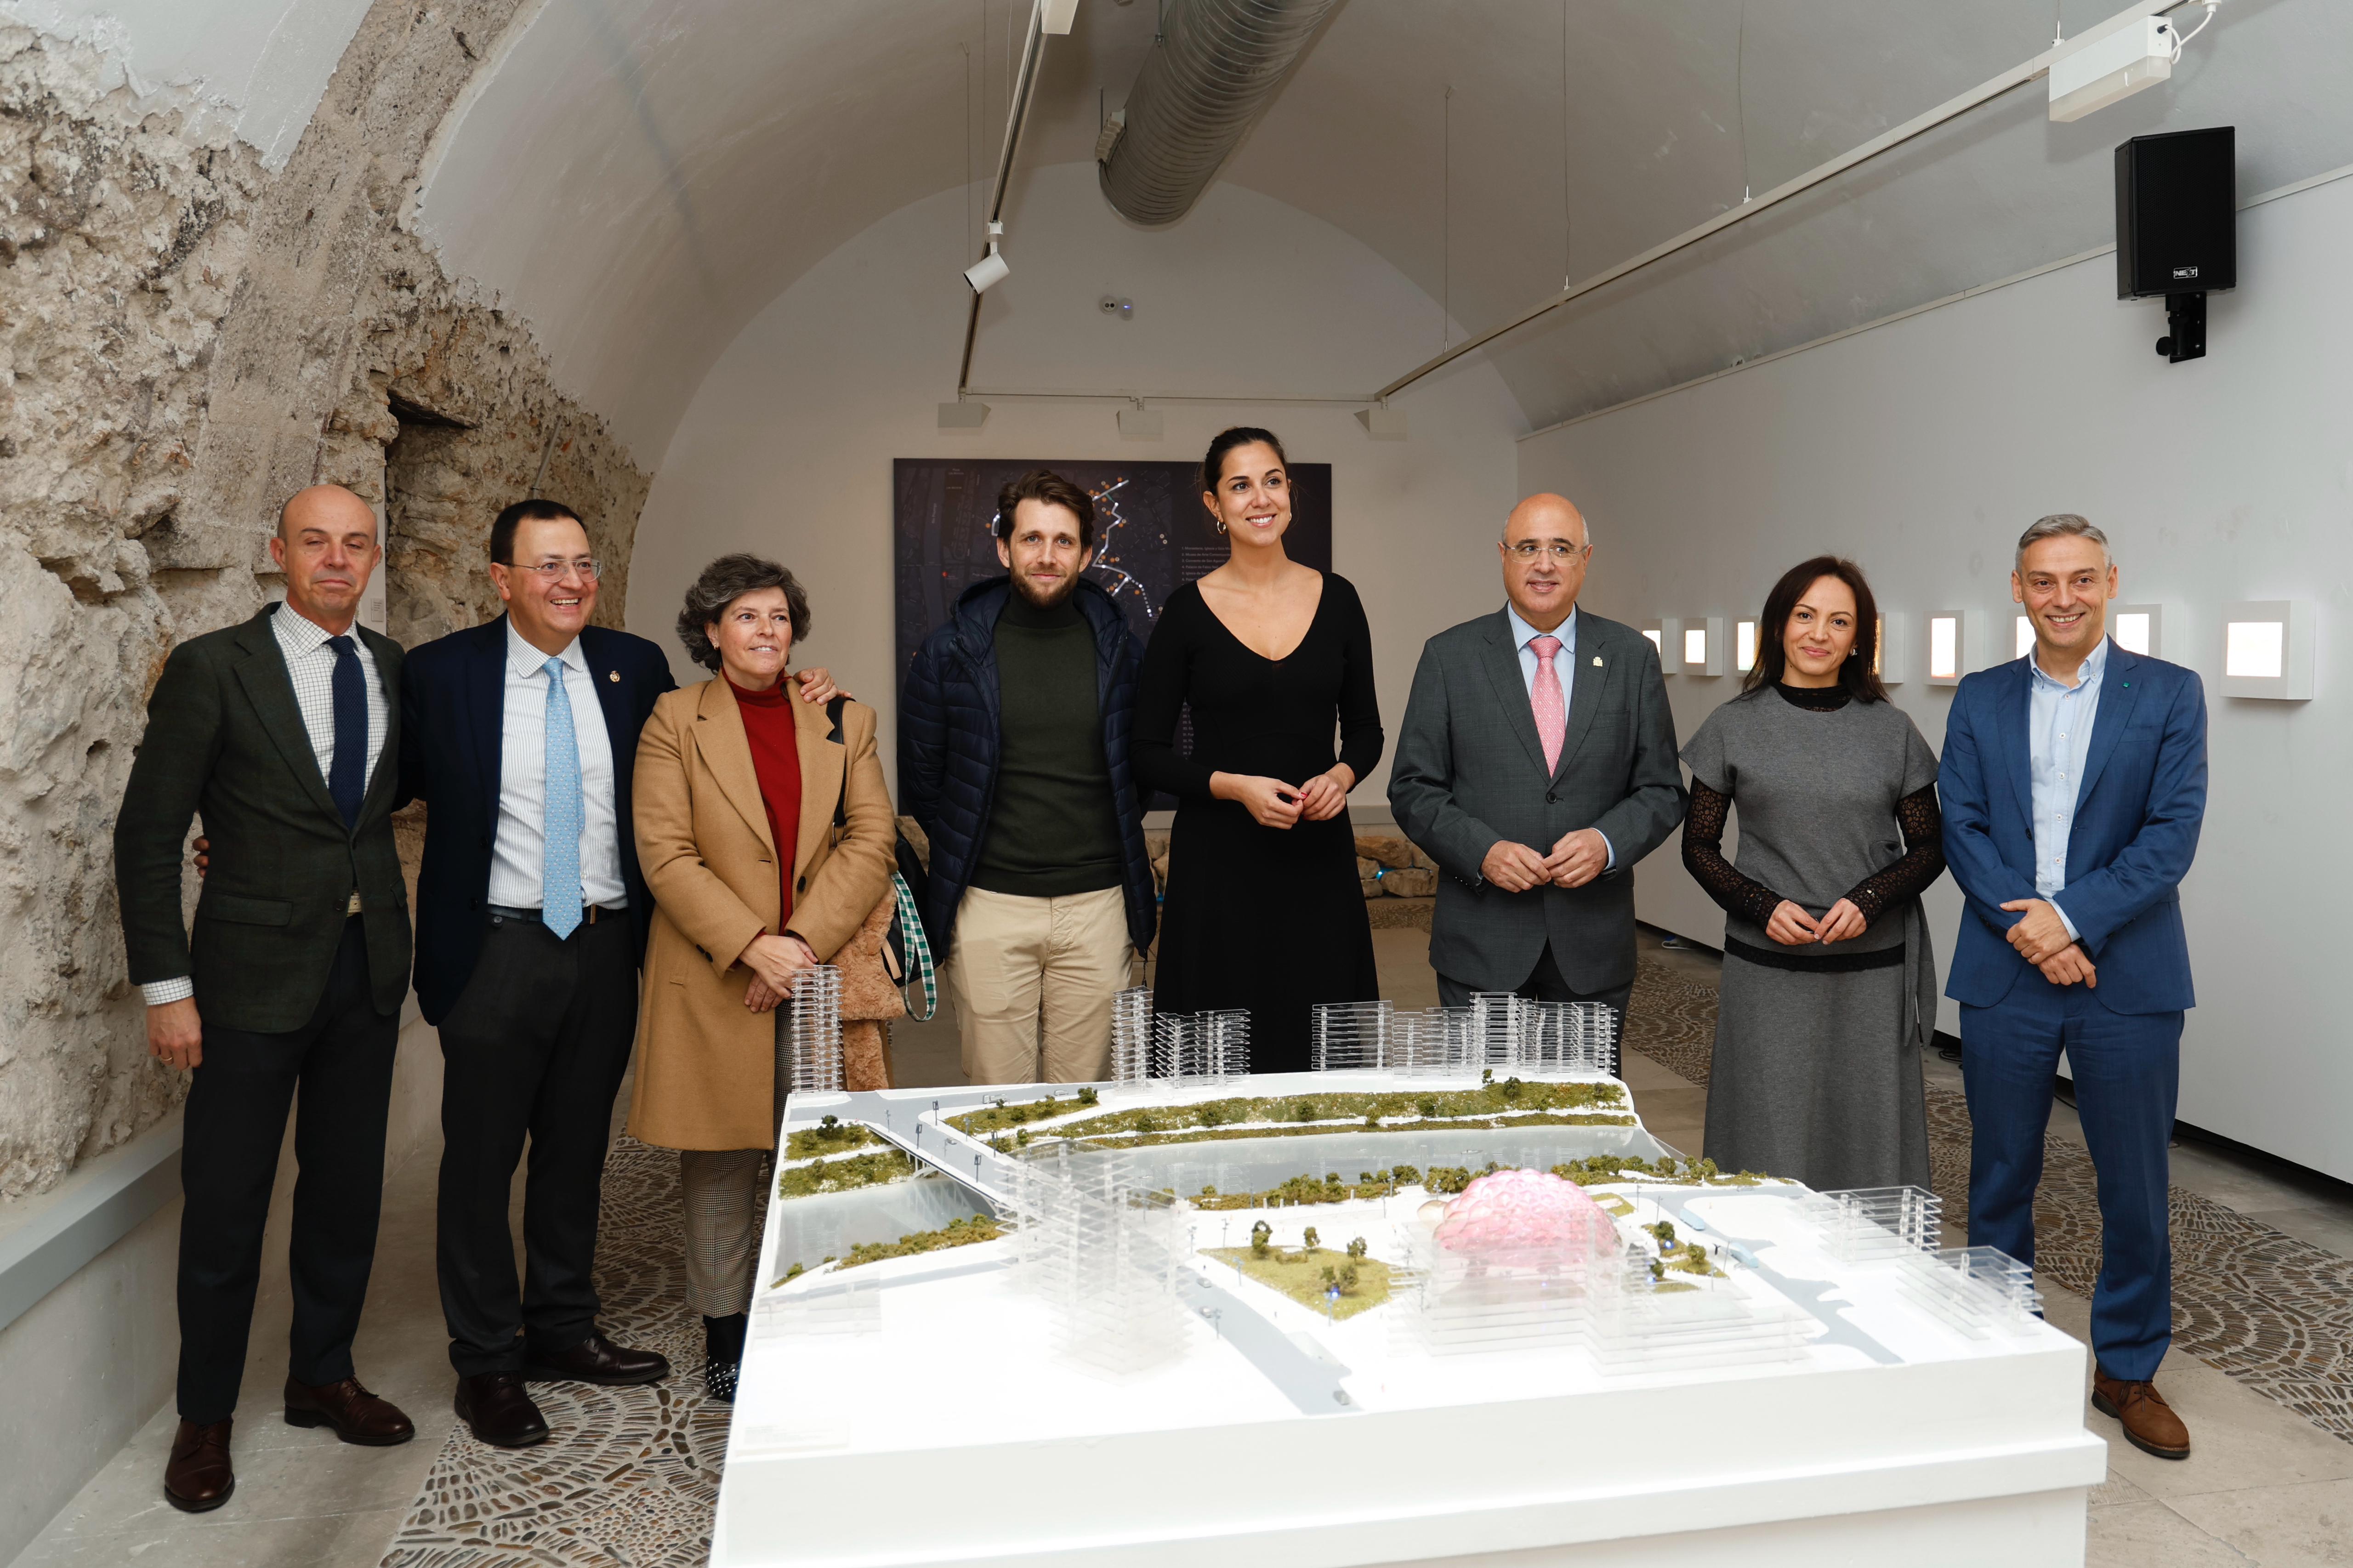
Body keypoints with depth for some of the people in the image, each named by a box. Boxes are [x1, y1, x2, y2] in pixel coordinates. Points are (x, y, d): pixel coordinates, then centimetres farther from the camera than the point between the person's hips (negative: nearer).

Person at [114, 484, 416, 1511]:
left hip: (368, 968, 4)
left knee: (347, 1189, 14)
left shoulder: (394, 668, 6)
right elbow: (148, 835, -7)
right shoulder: (214, 667, -7)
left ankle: (322, 1378, 32)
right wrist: (165, 987, -10)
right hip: (257, 973, -4)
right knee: (225, 1204, 6)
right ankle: (205, 1418, 24)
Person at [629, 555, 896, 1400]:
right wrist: (752, 946, -15)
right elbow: (665, 854, -6)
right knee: (721, 1162, 6)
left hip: (823, 972, 2)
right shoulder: (674, 722, 3)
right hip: (715, 980, -2)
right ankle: (726, 1330, 19)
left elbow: (871, 839, 2)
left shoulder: (844, 721, 10)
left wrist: (805, 938, -11)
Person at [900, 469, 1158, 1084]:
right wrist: (963, 857, 10)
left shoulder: (1118, 647, 5)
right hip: (990, 906, -1)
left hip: (1097, 902, 1)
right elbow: (920, 780, 9)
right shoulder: (951, 652, 0)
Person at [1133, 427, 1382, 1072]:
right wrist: (1235, 785, -14)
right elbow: (1149, 753, 0)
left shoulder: (1336, 598, 6)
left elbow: (1365, 728, 13)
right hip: (1218, 858, -2)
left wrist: (1342, 775, -7)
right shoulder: (1188, 610, -2)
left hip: (1319, 855, 2)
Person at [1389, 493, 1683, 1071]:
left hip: (1594, 944, 2)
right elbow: (1413, 790, 0)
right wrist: (1481, 852, -16)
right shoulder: (1449, 657, 1)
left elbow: (1663, 790, 6)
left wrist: (1607, 843, -13)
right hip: (1483, 942, -1)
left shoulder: (1632, 657, 5)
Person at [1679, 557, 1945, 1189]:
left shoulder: (1892, 730, 5)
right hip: (1767, 972, -1)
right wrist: (1761, 905, -11)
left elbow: (1929, 847, 8)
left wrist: (1868, 901, -10)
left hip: (1872, 972, 1)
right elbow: (1699, 846, 5)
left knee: (1869, 1138, 5)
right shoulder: (1734, 726, 2)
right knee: (1769, 1145, 2)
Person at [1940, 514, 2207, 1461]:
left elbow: (2173, 832, -7)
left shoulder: (2170, 694, 1)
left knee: (2134, 1186, 7)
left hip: (2128, 980, -1)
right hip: (2005, 971, 2)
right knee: (2000, 1178, 11)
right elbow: (1960, 826, 0)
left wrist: (2073, 916, -17)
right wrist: (2024, 926, -14)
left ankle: (2128, 1371, 26)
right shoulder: (1980, 700, 7)